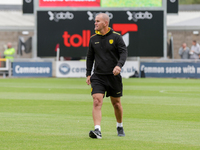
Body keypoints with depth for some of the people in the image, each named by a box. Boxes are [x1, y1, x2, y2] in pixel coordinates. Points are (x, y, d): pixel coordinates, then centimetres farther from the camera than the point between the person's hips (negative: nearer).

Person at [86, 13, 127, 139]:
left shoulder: (116, 37, -3)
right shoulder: (93, 39, 7)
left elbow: (124, 53, -9)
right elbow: (90, 57, 17)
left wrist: (119, 65, -27)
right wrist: (88, 74, 11)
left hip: (114, 76, -1)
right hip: (98, 77, 2)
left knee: (116, 103, 10)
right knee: (97, 101, -16)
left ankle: (120, 127, 33)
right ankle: (97, 130, -23)